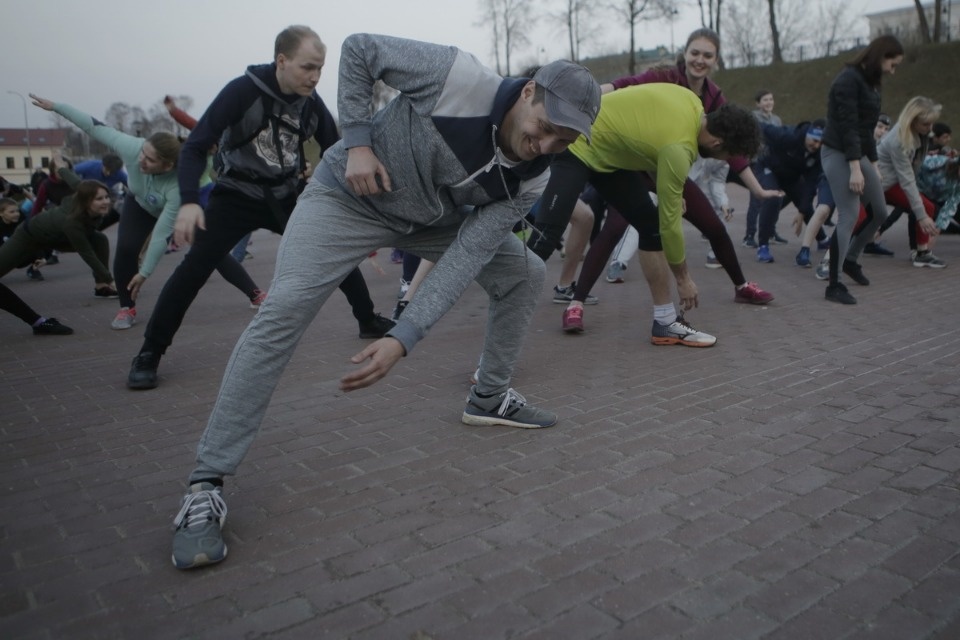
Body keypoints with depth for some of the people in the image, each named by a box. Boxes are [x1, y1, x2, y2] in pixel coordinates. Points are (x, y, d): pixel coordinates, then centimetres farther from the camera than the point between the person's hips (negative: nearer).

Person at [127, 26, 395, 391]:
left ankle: (369, 322, 20)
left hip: (287, 195, 5)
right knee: (195, 268, -16)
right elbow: (196, 145, -21)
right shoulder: (244, 91, -20)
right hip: (237, 195, -4)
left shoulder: (311, 103, -7)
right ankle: (149, 354, -3)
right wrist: (189, 201, -34)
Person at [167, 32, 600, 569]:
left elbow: (464, 261, -23)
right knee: (284, 310, -24)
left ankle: (490, 397, 21)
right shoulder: (459, 76, -29)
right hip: (350, 194, -5)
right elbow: (359, 49, -15)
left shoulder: (529, 181, -16)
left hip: (435, 217, 6)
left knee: (526, 274, 2)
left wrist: (404, 338, -33)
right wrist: (357, 142, -23)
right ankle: (206, 487, -16)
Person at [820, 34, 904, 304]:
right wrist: (855, 169, -24)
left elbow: (866, 128, 18)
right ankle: (834, 286, -11)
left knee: (879, 212, 13)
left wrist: (872, 164, 17)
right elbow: (847, 126, -20)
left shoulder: (870, 82, 15)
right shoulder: (848, 80, -13)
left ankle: (851, 260, 32)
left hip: (859, 154, 10)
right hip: (838, 154, -9)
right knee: (849, 216, -15)